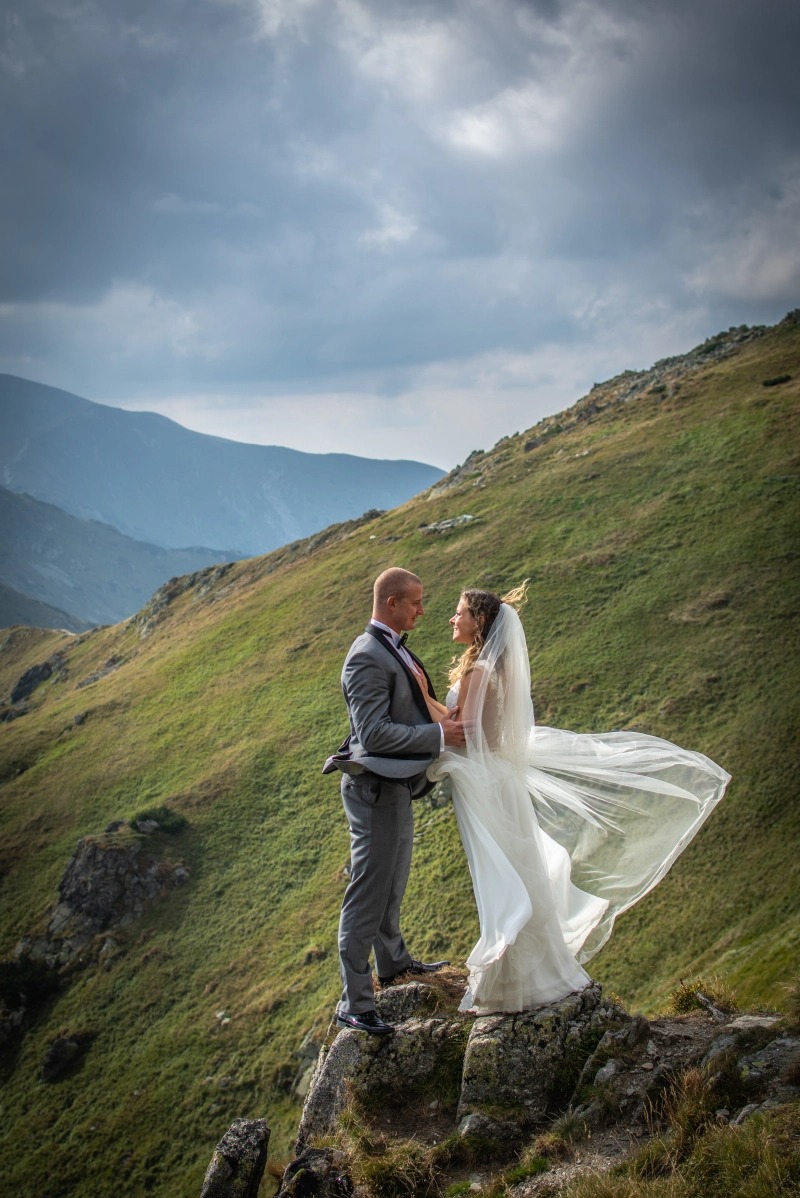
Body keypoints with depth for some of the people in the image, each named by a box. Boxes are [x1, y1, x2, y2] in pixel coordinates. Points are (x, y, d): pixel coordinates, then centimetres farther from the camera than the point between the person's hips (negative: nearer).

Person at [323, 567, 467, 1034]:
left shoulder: (395, 650, 10)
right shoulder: (367, 658, -22)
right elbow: (374, 733, -27)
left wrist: (443, 719, 2)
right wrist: (439, 735, -23)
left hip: (397, 786, 10)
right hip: (376, 789, -10)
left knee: (393, 884, 26)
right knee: (369, 895, -3)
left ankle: (393, 961, 45)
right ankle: (355, 1004, 5)